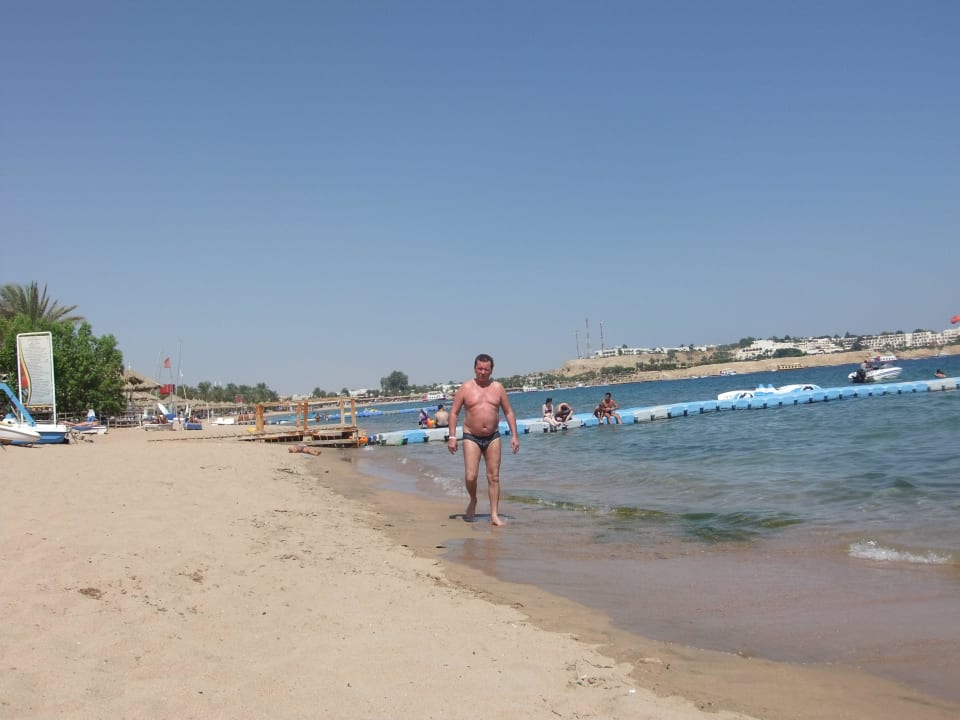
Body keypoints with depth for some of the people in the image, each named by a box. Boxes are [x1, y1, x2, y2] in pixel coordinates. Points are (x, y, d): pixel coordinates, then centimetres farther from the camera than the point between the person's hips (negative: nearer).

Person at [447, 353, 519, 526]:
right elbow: (454, 412, 0)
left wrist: (514, 435, 1)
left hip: (493, 437, 2)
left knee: (494, 477, 2)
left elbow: (508, 412, 8)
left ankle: (494, 515, 8)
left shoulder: (497, 388, 4)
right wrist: (452, 436, -8)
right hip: (471, 437, -2)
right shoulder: (466, 388, -2)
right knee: (470, 476, -11)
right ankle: (473, 501, 20)